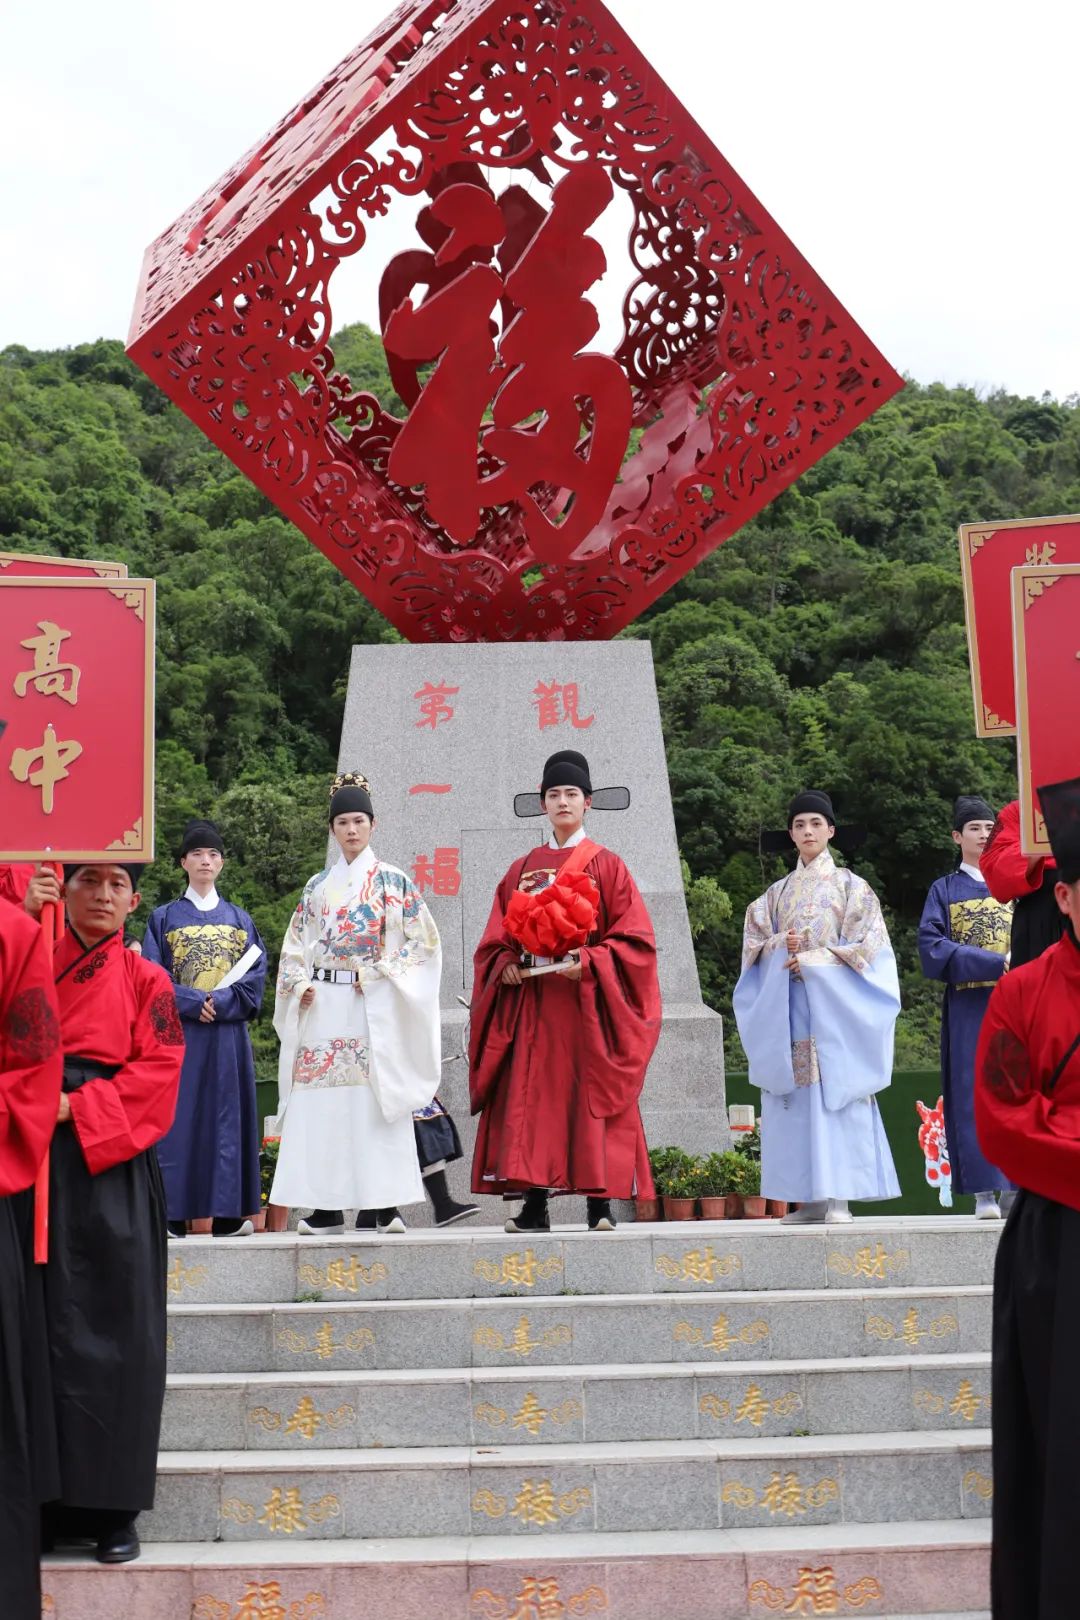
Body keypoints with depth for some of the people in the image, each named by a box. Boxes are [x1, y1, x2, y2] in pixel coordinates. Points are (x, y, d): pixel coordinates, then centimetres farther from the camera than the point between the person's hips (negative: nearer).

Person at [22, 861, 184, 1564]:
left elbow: (157, 1072, -3)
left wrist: (78, 1107, -14)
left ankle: (114, 1505, 10)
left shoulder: (147, 980, 6)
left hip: (113, 1168, -1)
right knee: (48, 1326, 3)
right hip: (41, 1164, 1)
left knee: (117, 1330, 1)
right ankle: (50, 1498, 11)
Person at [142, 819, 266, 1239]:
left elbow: (256, 974, 3)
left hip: (228, 1033, 2)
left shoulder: (239, 919, 13)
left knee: (227, 1117, 0)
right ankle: (173, 1215, -4)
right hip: (179, 1032, -2)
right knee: (179, 1117, -5)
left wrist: (221, 1002, -12)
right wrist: (194, 1002, -15)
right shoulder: (164, 918, 8)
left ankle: (227, 1214, 1)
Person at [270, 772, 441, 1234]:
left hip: (372, 1006, -4)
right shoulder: (318, 885, 15)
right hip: (323, 1006, 4)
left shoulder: (392, 880, 4)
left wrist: (377, 975, -10)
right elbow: (295, 945, 18)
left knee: (375, 1100, -8)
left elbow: (422, 940, -1)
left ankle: (386, 1204, -6)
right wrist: (300, 985, 0)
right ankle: (327, 1209, 2)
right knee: (321, 1102, -1)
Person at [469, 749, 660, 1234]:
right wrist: (506, 966, -6)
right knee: (531, 1097, -2)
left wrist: (589, 963, -17)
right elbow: (496, 940, 14)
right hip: (531, 1002, 3)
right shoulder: (522, 870, 14)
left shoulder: (606, 866, 5)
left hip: (588, 1000, -3)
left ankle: (600, 1205, -3)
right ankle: (535, 1207, 1)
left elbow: (633, 939, -2)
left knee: (592, 1097, -6)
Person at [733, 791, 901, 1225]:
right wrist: (780, 944, -8)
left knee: (834, 1090, -10)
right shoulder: (778, 891, 17)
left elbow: (865, 945, -2)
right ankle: (809, 1197, 2)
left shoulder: (850, 885, 7)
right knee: (795, 1095, -1)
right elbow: (754, 942, 13)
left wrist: (813, 959, -11)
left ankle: (838, 1196, -10)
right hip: (786, 1003, 4)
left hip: (833, 1000, -4)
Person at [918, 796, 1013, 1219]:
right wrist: (996, 963, -13)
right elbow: (932, 947, -3)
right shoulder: (944, 891, 11)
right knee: (975, 1093, -6)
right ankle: (984, 1192, -5)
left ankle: (1016, 1188, -1)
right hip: (969, 1008, -2)